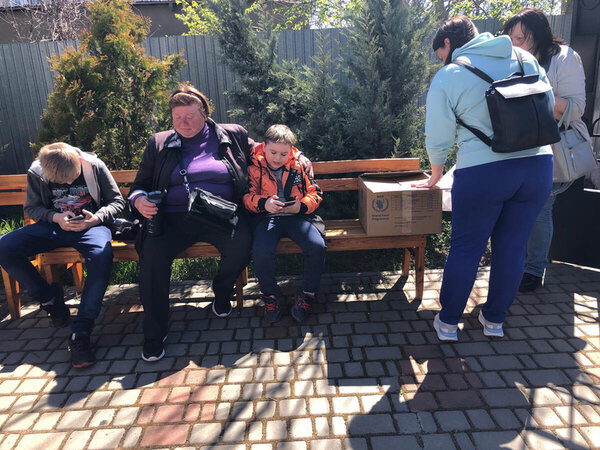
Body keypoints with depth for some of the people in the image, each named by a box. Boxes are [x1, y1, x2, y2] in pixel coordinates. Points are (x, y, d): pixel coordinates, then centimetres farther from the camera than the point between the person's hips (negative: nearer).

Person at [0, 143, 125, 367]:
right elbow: (32, 208, 10)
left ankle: (80, 333, -33)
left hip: (90, 224, -3)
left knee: (102, 255, -37)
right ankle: (49, 297, 2)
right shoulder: (36, 172, -1)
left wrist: (97, 218, -19)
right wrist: (55, 217, -12)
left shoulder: (94, 166, -6)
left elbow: (117, 201, -1)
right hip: (53, 225, 3)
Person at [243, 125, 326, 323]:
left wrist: (302, 205, -12)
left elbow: (315, 193, 10)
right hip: (267, 217, -1)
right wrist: (263, 203, -20)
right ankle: (270, 294, -1)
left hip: (298, 216, 1)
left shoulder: (300, 165, 10)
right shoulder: (254, 167, 7)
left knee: (317, 247, -26)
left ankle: (308, 294, -1)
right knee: (261, 251, -31)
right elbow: (247, 197, 3)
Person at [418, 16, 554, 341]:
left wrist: (436, 176, 16)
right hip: (538, 164, 5)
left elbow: (438, 138, 0)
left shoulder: (447, 77, -1)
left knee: (465, 249, 8)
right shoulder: (524, 59, 12)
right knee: (512, 248, 14)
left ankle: (448, 322, 22)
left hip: (482, 171, -4)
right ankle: (494, 320, 30)